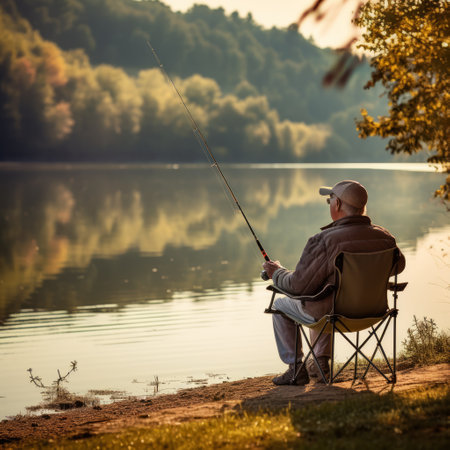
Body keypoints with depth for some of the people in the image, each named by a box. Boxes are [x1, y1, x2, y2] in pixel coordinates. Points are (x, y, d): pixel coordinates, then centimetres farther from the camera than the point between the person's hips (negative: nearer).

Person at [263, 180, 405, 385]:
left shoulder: (324, 241, -27)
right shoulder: (384, 237, -9)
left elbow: (298, 286, -21)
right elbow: (398, 265, 12)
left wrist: (276, 272, 0)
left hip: (332, 314, -6)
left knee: (280, 305, 23)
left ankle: (296, 369, 22)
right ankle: (320, 363, 37)